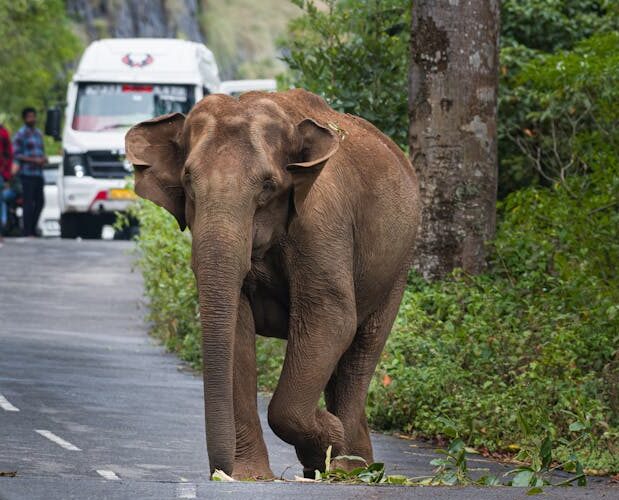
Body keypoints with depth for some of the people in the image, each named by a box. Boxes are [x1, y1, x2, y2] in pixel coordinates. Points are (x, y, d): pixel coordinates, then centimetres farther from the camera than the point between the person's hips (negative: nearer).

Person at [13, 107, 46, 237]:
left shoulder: (38, 133, 18)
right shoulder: (21, 134, -5)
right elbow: (16, 154, -9)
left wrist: (43, 159, 5)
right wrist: (34, 160, -17)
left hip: (38, 173, 7)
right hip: (27, 174, -7)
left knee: (39, 202, 8)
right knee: (28, 203, -10)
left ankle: (33, 229, 19)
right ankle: (27, 232, -8)